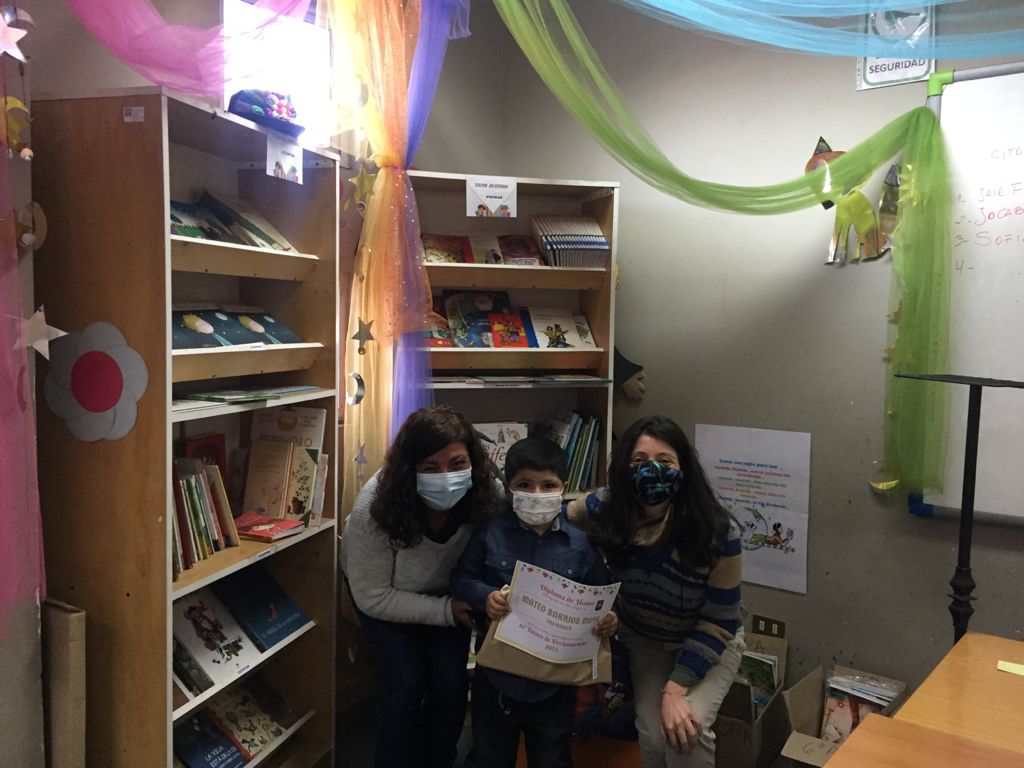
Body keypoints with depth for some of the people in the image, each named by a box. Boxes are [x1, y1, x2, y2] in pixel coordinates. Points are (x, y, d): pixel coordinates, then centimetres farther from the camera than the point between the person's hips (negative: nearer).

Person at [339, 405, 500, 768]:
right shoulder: (374, 508, -35)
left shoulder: (487, 494, -32)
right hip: (384, 592, -2)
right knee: (405, 681, -15)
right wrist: (447, 610, -28)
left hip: (447, 589, 2)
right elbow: (373, 596, -24)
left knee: (452, 680, -9)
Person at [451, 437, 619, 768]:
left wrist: (609, 619, -17)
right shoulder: (490, 533, -9)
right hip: (496, 676, 0)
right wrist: (485, 596, -19)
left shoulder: (579, 543, -7)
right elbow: (462, 578, 0)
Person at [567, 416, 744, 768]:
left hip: (709, 642, -2)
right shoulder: (604, 510, -25)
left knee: (688, 731, -23)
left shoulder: (718, 530, -31)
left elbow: (720, 620, -21)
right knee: (654, 735, -16)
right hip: (642, 639, 2)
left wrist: (676, 688, -25)